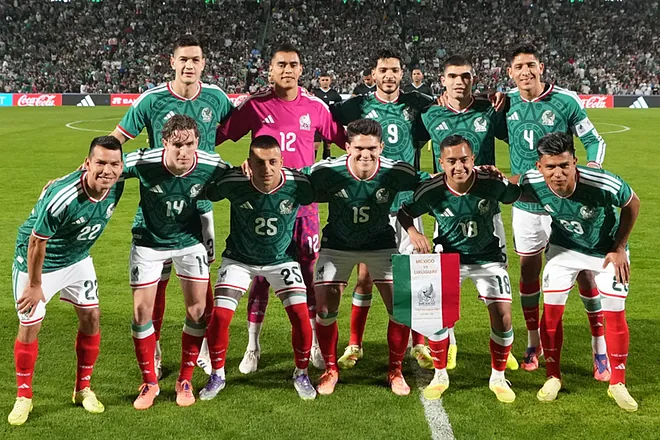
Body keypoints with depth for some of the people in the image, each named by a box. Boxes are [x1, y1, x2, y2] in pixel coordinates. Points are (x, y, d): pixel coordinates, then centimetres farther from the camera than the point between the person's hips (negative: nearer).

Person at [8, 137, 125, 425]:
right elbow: (37, 242, -24)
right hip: (36, 261, -6)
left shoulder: (116, 186, -18)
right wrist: (34, 285, -14)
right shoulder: (61, 197, -37)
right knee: (29, 326, 0)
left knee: (90, 317, 6)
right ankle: (23, 397, 19)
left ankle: (83, 389, 23)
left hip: (77, 259, 6)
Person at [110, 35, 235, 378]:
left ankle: (206, 348, 25)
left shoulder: (215, 97, -1)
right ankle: (152, 352, 18)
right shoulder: (152, 99, -10)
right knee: (157, 279, 3)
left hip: (200, 202, 3)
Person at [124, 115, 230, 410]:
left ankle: (185, 380, 18)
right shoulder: (143, 162, -28)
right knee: (142, 313, -1)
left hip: (189, 241, 1)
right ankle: (149, 383, 18)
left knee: (197, 311, -1)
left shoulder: (211, 166, -22)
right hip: (148, 242, -1)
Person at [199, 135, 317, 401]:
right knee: (219, 315, -9)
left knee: (300, 315, -11)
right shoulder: (234, 183, -26)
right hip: (239, 258, 0)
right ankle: (217, 375, 17)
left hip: (282, 259, 0)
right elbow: (205, 194, -5)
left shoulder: (298, 184, -25)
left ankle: (301, 374, 15)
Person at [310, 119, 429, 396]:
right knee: (324, 309, -8)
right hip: (337, 245, 0)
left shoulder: (396, 173, -21)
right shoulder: (327, 172, -24)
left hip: (381, 245, 1)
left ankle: (395, 370, 16)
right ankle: (330, 369, 18)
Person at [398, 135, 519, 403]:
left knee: (502, 317, -9)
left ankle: (498, 378, 15)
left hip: (489, 257, 0)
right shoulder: (432, 191, -19)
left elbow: (522, 196, -3)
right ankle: (440, 375, 14)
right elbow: (404, 212, -4)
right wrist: (413, 233, -22)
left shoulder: (492, 184, -21)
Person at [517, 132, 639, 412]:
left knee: (615, 315, 0)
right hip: (564, 248, 2)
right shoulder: (531, 183, -30)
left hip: (607, 250, -2)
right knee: (551, 312, -1)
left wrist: (619, 248, -11)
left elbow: (632, 204, -15)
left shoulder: (604, 185, -37)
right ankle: (553, 377, 18)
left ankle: (618, 384, 19)